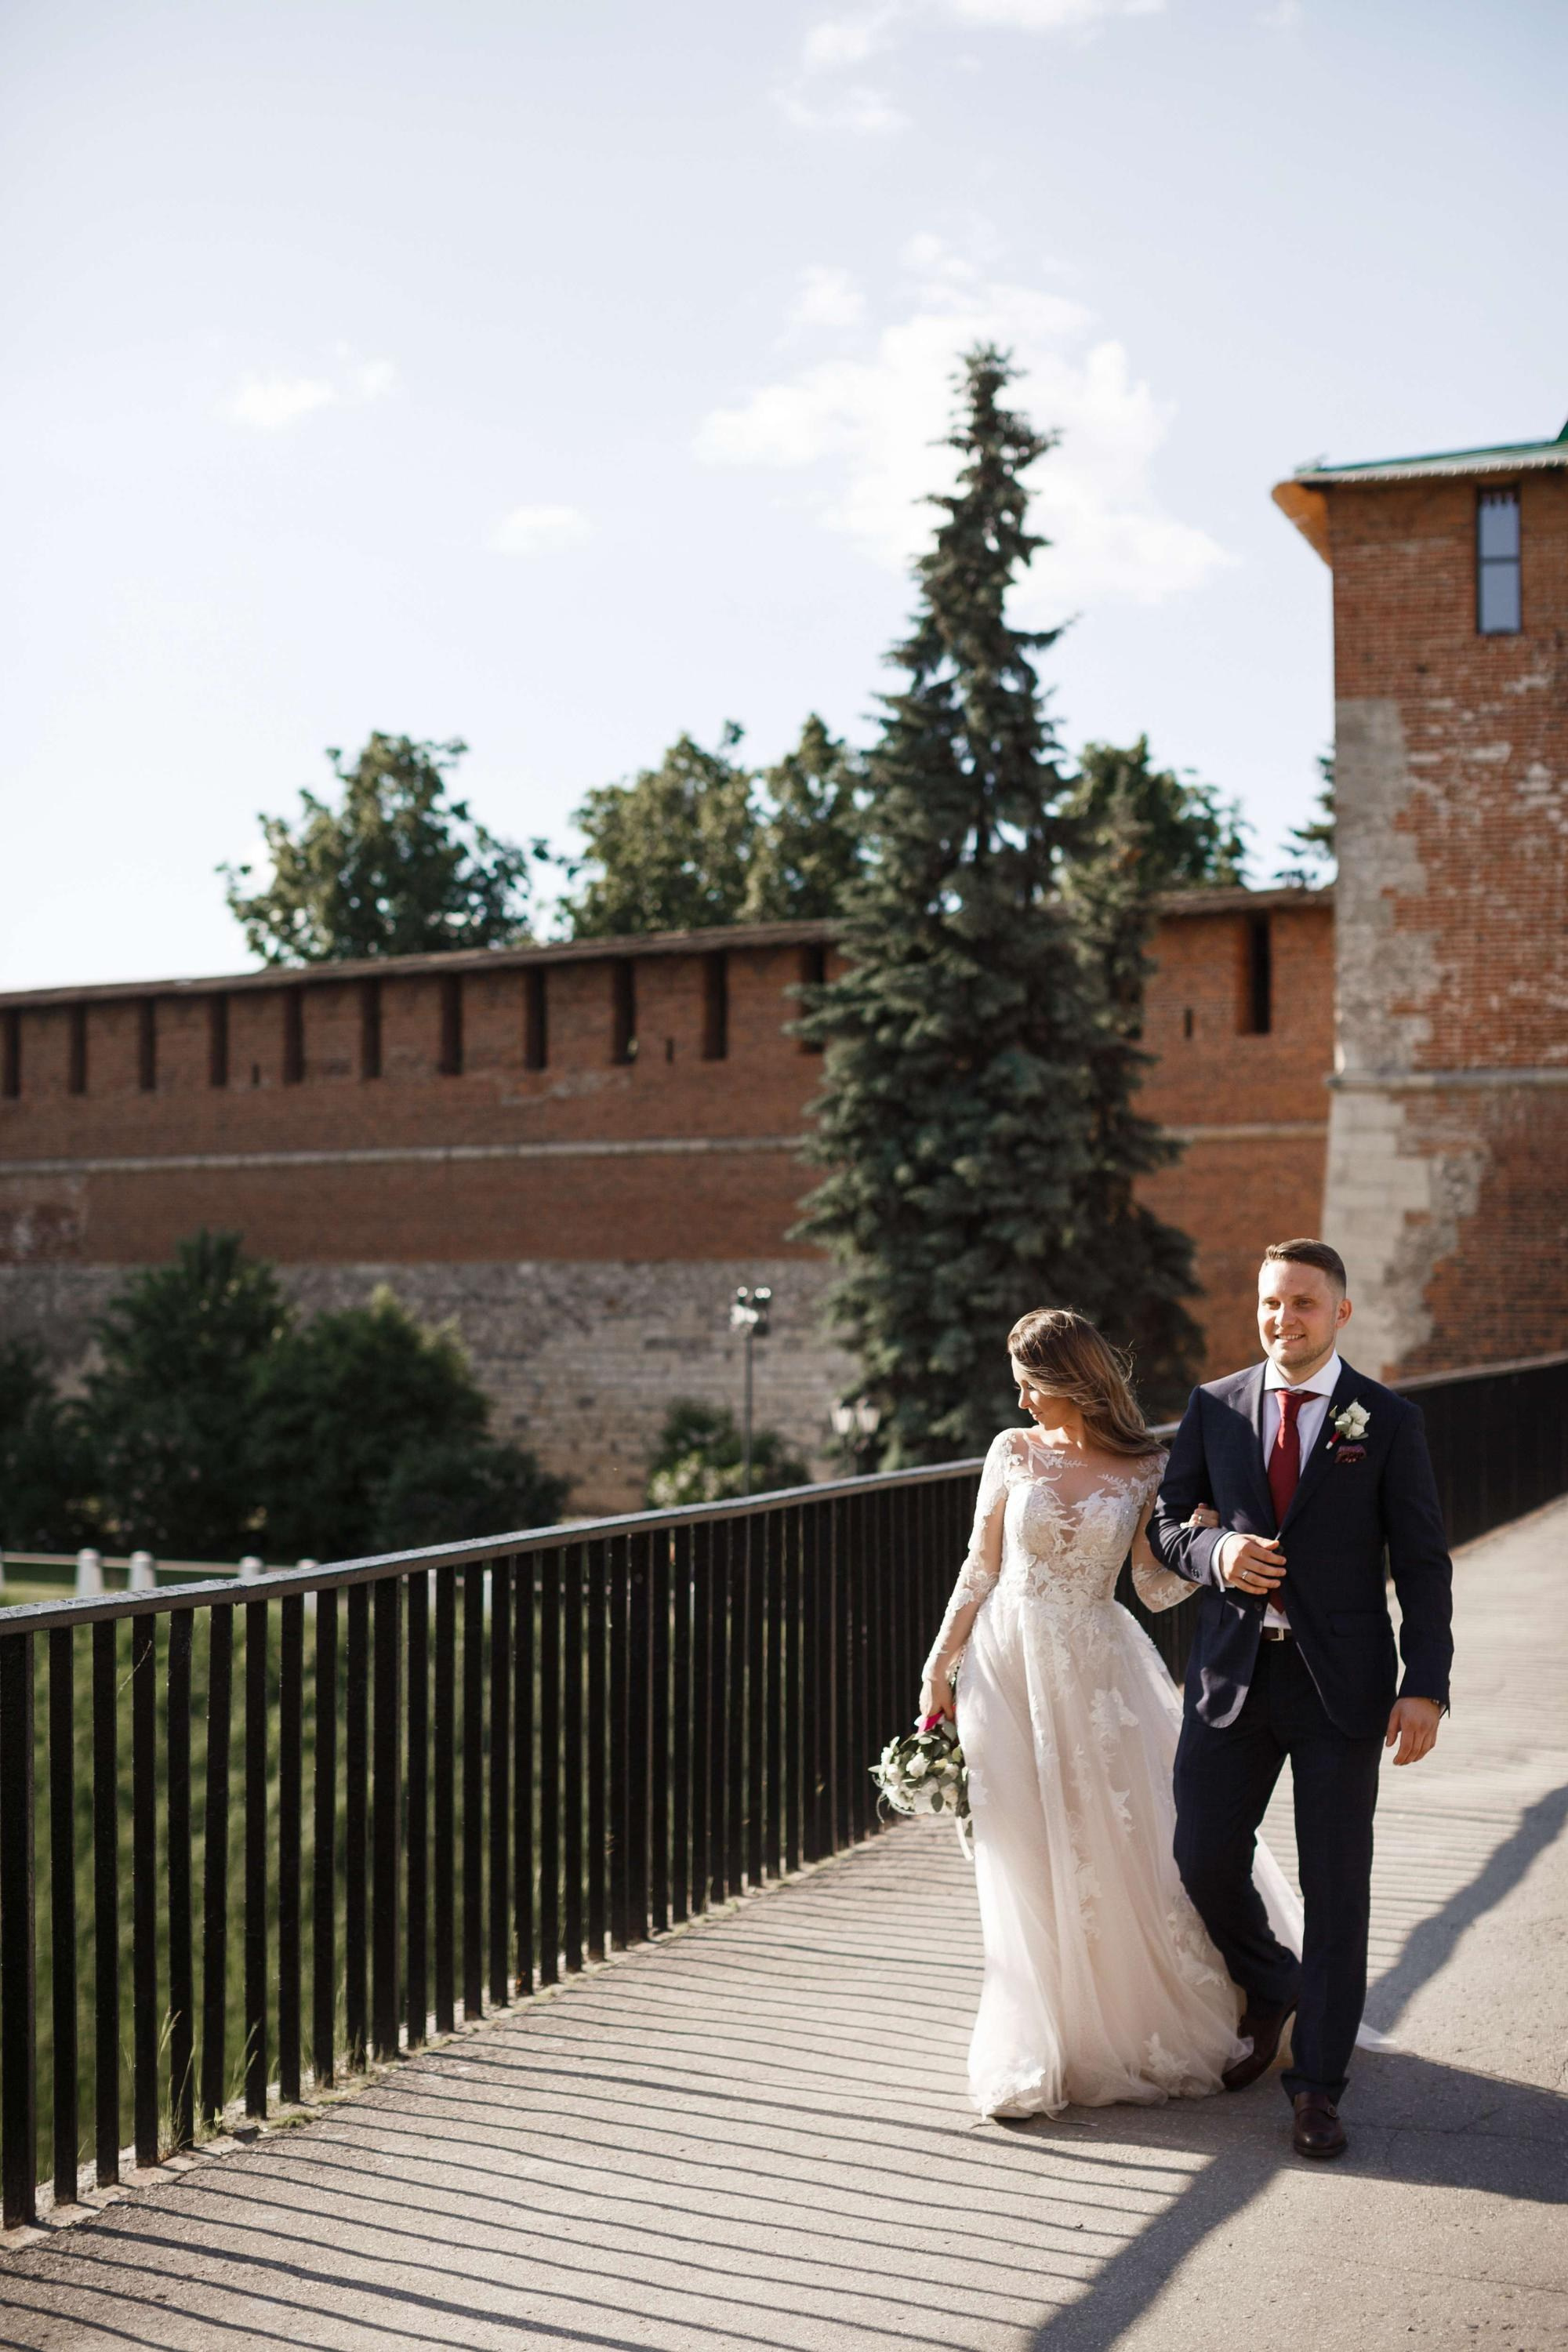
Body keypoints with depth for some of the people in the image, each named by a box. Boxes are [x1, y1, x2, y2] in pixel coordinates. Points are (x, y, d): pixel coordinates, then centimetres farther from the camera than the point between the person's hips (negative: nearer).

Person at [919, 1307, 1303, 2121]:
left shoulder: (1143, 1469, -2)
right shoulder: (1013, 1453, 1)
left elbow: (1157, 1587, 0)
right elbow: (979, 1571, 5)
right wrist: (938, 1668, 5)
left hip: (1098, 1674, -1)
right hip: (1009, 1668, 1)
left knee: (1123, 1852, 4)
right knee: (1030, 1869, 4)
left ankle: (1145, 2029, 25)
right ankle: (1045, 2045, 16)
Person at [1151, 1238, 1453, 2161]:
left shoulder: (1387, 1420, -2)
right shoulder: (1214, 1408, 5)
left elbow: (1422, 1563, -2)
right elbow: (1165, 1523, 10)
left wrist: (1425, 1687, -11)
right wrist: (1214, 1551, -13)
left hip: (1341, 1683, -2)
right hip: (1234, 1673, 3)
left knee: (1337, 1886, 3)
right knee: (1204, 1859, 5)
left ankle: (1318, 2084, 17)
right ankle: (1272, 1993, 36)